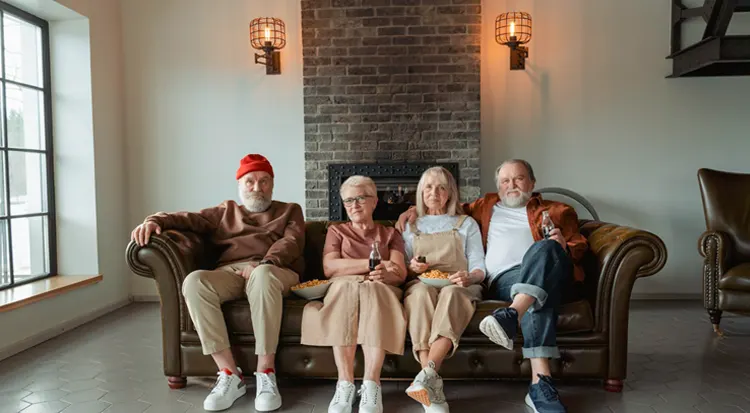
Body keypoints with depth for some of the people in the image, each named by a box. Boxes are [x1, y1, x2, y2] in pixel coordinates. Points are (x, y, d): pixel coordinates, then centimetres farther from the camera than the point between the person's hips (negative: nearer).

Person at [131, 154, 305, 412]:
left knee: (263, 276, -40)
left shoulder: (290, 211, 24)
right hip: (229, 272, 3)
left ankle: (265, 374, -32)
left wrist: (265, 264, -15)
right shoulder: (226, 211, 30)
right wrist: (156, 221, -6)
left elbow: (292, 242, 5)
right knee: (194, 281, -32)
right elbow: (189, 219, 16)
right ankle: (229, 374, -28)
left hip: (275, 271, -2)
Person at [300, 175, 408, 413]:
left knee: (372, 288, -37)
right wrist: (373, 264, -7)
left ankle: (371, 386, -41)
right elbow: (329, 268, 2)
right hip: (342, 288, 0)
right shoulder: (336, 231, 23)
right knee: (349, 284, -37)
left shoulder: (391, 234, 23)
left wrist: (384, 273, -18)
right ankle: (345, 384, -38)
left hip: (381, 289, 0)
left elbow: (400, 273, 6)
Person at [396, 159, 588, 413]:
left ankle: (511, 316, -54)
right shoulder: (486, 206, 32)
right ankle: (541, 381, -49)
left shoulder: (557, 211, 27)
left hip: (549, 276, 0)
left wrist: (564, 246, -7)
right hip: (504, 280, 0)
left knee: (545, 247, -36)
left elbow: (579, 246, 18)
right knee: (538, 298, -37)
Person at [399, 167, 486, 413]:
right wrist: (411, 268, -6)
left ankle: (427, 374, -51)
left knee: (451, 294, -38)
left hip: (458, 287, 0)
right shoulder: (411, 226, 22)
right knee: (422, 291, -38)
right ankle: (433, 385, -45)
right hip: (420, 285, 1)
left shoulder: (467, 224, 19)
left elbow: (479, 268, 9)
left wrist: (469, 277, -15)